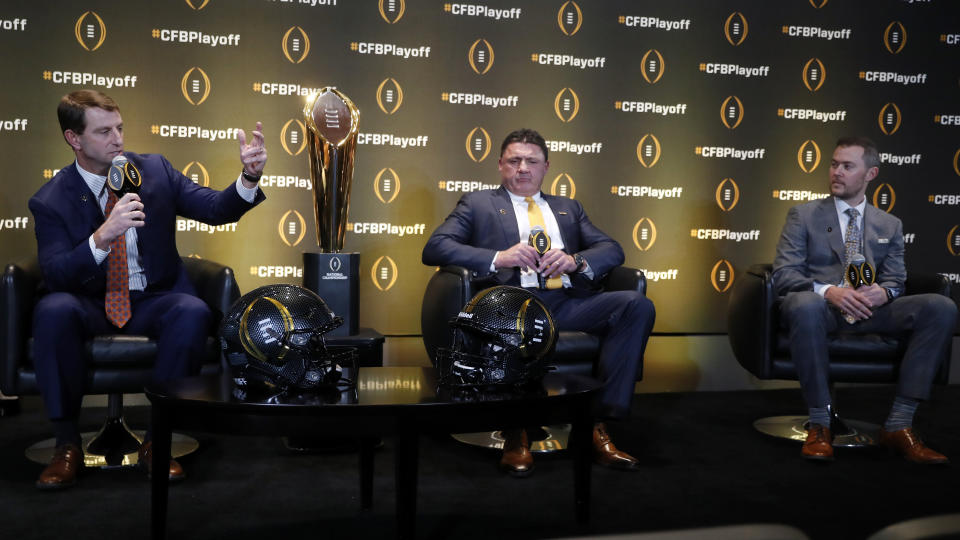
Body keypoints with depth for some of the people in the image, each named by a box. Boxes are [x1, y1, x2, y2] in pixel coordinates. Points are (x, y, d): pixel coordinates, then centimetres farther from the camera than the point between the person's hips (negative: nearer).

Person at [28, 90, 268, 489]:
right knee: (52, 310, -33)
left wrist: (249, 177, -26)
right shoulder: (50, 200, -4)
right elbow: (55, 275, -16)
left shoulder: (154, 169, 1)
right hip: (90, 305, 0)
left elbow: (216, 209, -5)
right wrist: (102, 236, -34)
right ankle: (67, 444, -18)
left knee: (193, 312, -32)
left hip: (154, 300, 1)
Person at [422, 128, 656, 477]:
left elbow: (612, 250, 18)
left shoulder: (568, 208, 29)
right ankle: (515, 431, -22)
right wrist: (498, 258, -12)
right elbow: (434, 248, 3)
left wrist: (576, 260, -6)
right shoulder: (477, 203, 18)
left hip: (567, 303, 4)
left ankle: (600, 423, -20)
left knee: (637, 304, -21)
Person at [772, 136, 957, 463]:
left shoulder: (890, 226, 20)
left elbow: (896, 280, 14)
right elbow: (784, 274, -2)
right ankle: (819, 423, -27)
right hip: (820, 307, -3)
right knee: (804, 304, -40)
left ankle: (899, 425, -20)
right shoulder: (803, 215, 9)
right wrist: (827, 291, -22)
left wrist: (883, 292, -13)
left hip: (869, 311, 4)